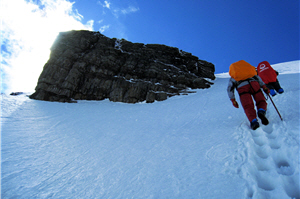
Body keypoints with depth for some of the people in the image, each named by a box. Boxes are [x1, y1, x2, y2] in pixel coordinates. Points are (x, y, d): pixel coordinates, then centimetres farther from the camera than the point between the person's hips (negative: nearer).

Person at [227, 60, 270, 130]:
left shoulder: (232, 78, 33)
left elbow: (230, 88, 19)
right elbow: (257, 77, 23)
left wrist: (233, 100, 17)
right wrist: (264, 87, 14)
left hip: (242, 87, -1)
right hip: (254, 83, 2)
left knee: (248, 106, -6)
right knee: (261, 101, 12)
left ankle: (253, 121, -31)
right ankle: (261, 111, -20)